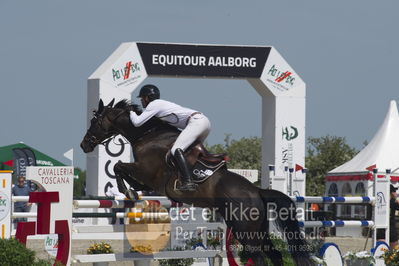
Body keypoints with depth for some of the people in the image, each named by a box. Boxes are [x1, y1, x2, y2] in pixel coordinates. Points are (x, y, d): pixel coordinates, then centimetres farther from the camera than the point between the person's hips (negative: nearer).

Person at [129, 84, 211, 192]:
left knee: (176, 149, -20)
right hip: (205, 122, 10)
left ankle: (188, 182, -33)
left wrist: (132, 113, 16)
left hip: (196, 121, -10)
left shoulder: (153, 105, 1)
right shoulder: (162, 104, 28)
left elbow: (137, 122, -5)